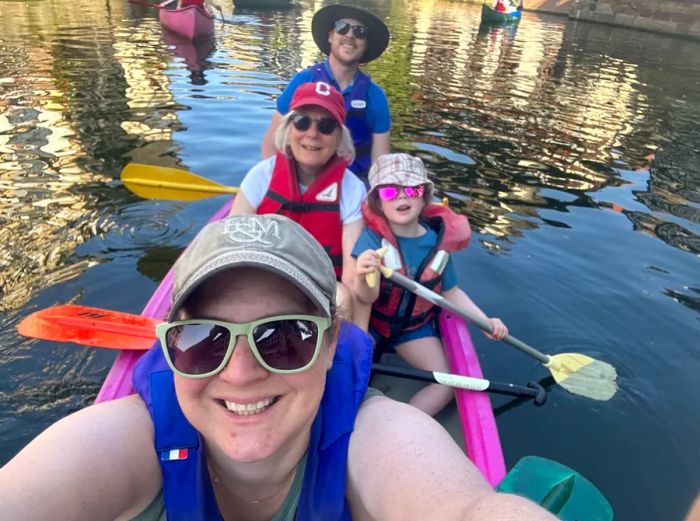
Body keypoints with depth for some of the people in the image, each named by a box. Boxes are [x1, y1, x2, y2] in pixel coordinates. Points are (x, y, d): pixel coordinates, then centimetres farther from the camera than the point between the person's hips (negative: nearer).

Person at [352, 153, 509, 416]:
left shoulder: (438, 240, -11)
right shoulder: (372, 237, -23)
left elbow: (450, 292, 4)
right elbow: (366, 298, -33)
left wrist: (485, 321, -5)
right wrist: (362, 278, -56)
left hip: (415, 325, 4)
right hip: (369, 319, -3)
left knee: (445, 385, -8)